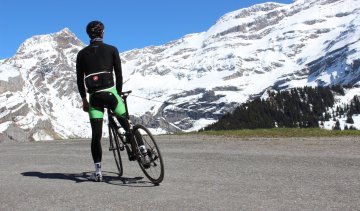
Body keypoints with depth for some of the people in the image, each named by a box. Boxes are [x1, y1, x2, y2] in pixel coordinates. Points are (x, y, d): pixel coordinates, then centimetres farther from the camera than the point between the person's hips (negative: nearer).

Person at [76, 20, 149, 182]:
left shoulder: (82, 54, 11)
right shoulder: (112, 50, 6)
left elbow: (79, 79, 10)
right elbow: (119, 74, 4)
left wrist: (84, 100, 17)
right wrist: (119, 93, 15)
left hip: (93, 96, 2)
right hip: (109, 92, -2)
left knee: (96, 135, 5)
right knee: (128, 125, 13)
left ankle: (98, 171, 6)